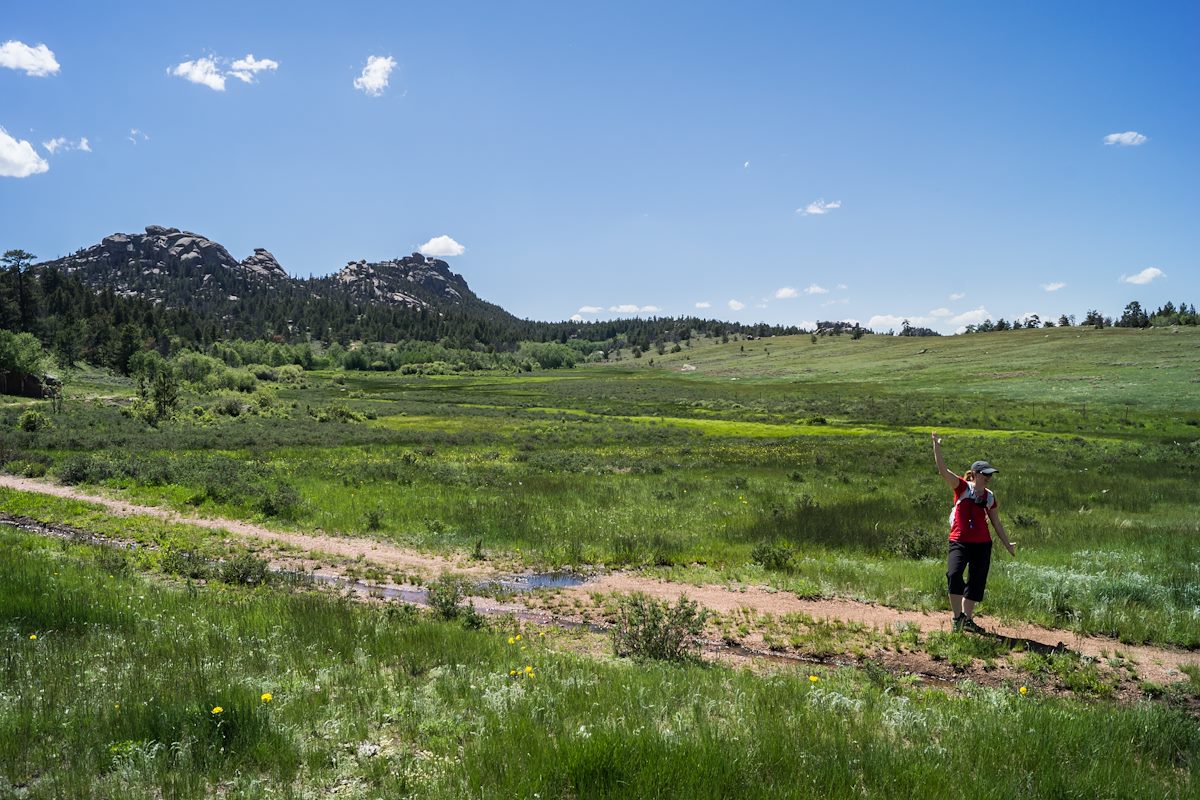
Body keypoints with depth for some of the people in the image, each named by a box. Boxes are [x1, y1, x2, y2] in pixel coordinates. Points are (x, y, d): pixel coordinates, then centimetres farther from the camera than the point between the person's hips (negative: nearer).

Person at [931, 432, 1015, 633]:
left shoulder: (989, 496, 9)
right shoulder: (962, 487, -3)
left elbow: (996, 523, 18)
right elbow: (942, 469, -15)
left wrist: (1007, 544, 20)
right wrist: (937, 447, -26)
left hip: (982, 544, 5)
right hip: (959, 542, -5)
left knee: (976, 582, 8)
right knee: (954, 575, -24)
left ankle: (967, 619, 24)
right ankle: (957, 617, -11)